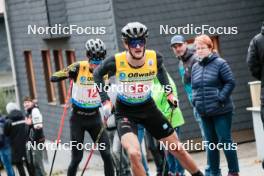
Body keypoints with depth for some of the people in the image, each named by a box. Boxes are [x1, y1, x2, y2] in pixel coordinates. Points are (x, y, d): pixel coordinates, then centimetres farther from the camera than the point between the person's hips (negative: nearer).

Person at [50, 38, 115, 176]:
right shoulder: (78, 68, -16)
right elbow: (53, 78, -16)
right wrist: (68, 74, -33)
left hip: (95, 118, 3)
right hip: (78, 119, -3)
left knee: (107, 154, -5)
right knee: (77, 157, -3)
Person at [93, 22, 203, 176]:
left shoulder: (154, 58, -17)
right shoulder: (117, 61, -24)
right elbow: (98, 74, -3)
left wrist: (169, 92, 4)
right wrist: (106, 101, -9)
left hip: (148, 108, 3)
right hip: (125, 112, -3)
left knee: (178, 149, 9)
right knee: (134, 153, -27)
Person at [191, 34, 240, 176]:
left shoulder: (220, 63, -6)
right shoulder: (195, 67, 11)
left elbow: (230, 82, -9)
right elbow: (193, 86, 19)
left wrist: (221, 98, -17)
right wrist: (195, 100, 3)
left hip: (221, 111, -6)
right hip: (204, 112, 6)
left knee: (225, 140, -5)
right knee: (211, 143, 10)